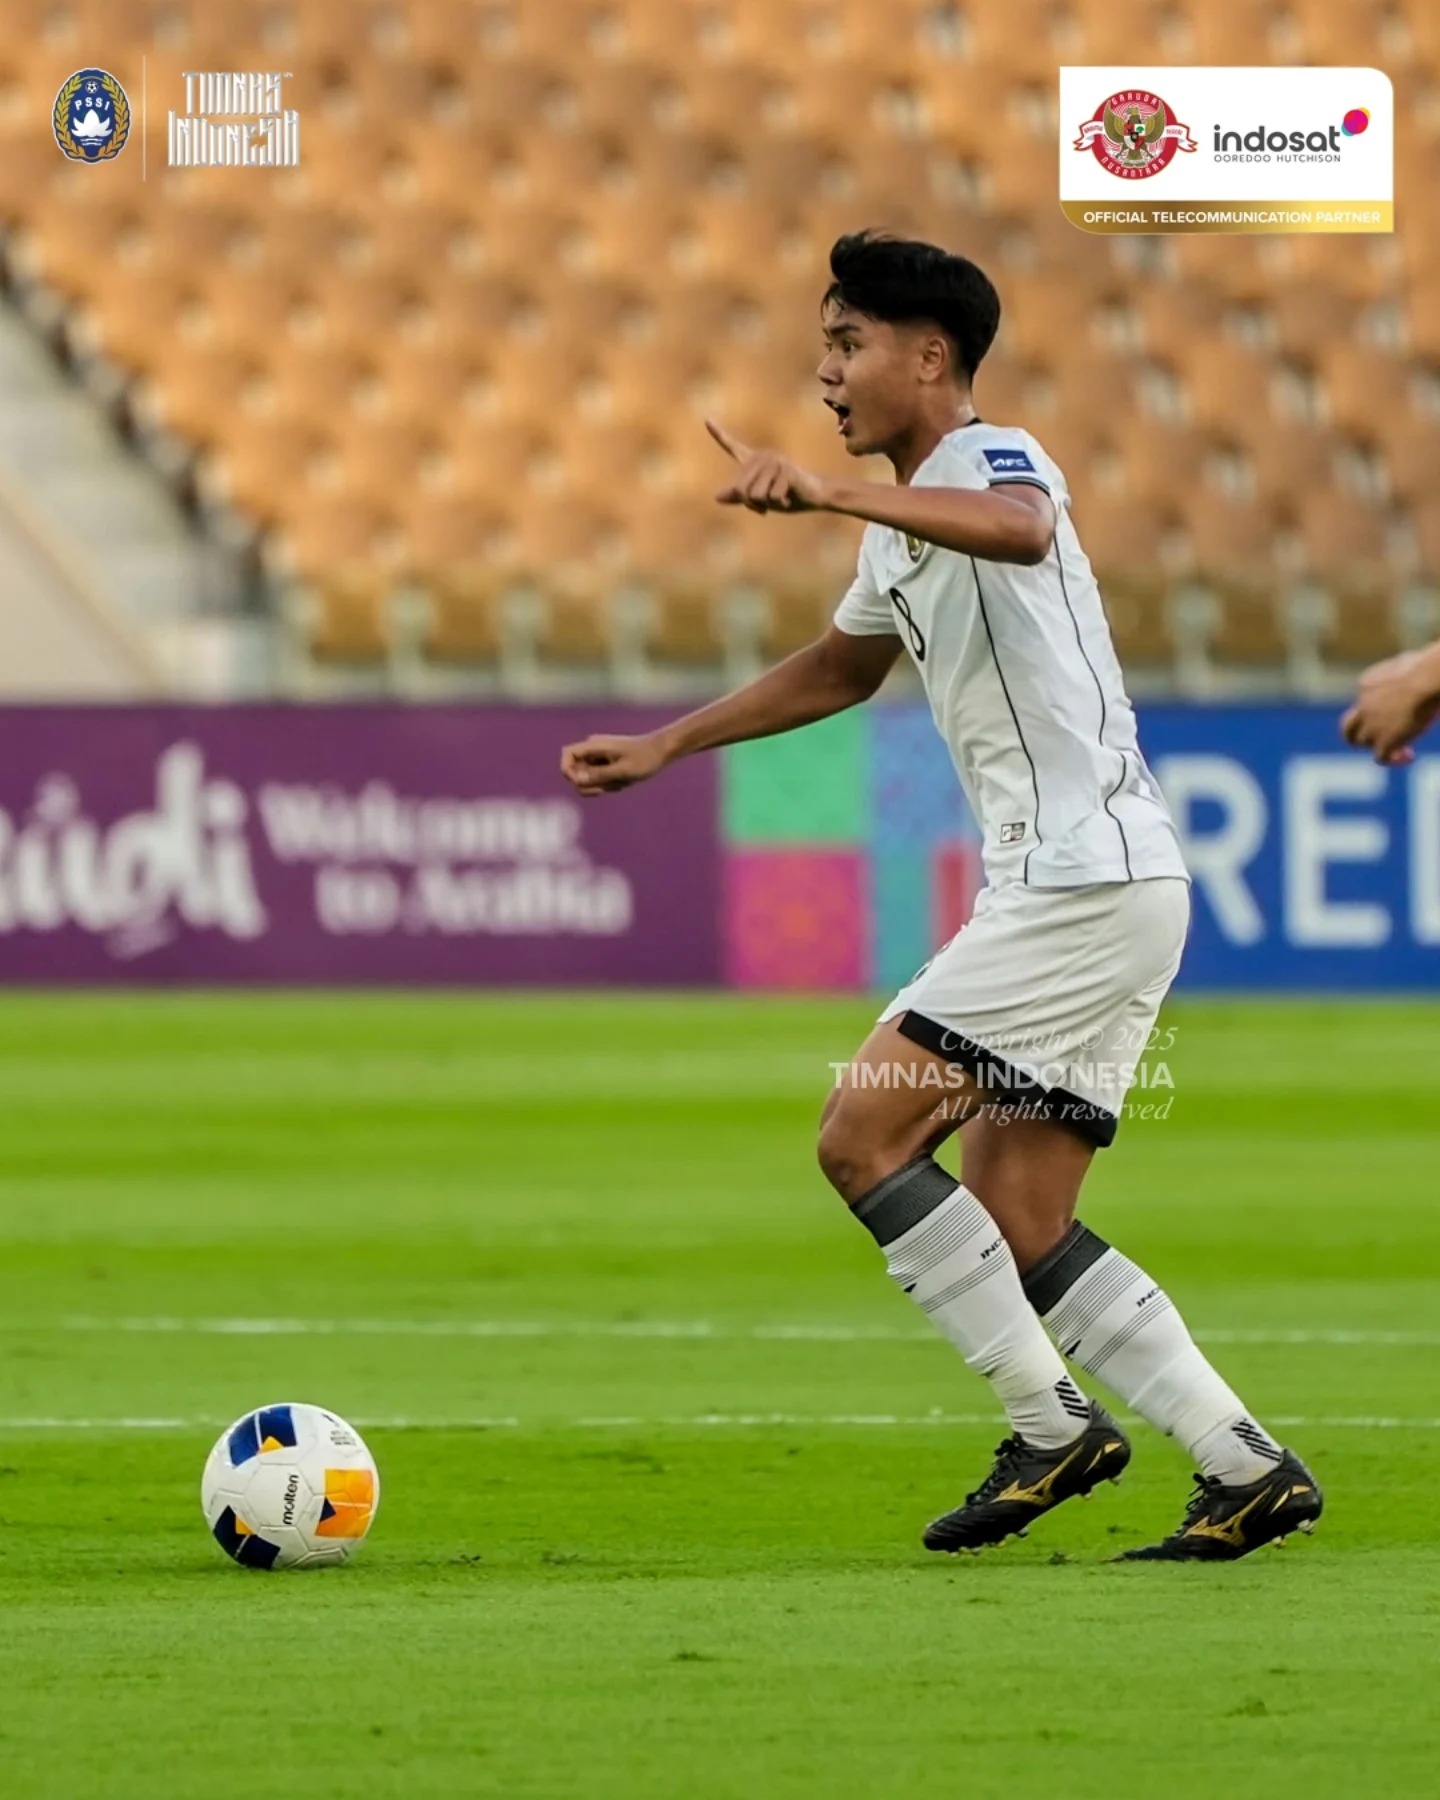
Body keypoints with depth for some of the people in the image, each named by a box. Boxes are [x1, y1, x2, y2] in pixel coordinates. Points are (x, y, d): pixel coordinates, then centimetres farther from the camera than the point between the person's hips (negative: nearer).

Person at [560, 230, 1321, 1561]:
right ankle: (1247, 1467, 4)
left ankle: (1052, 1425, -8)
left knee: (862, 1133, -12)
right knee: (1015, 1226, 6)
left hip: (1087, 878, -10)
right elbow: (842, 667, 41)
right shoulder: (900, 536, 21)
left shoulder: (993, 457, -9)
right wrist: (663, 747, 41)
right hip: (1073, 889, 10)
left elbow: (1018, 528, -36)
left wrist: (832, 493, -48)